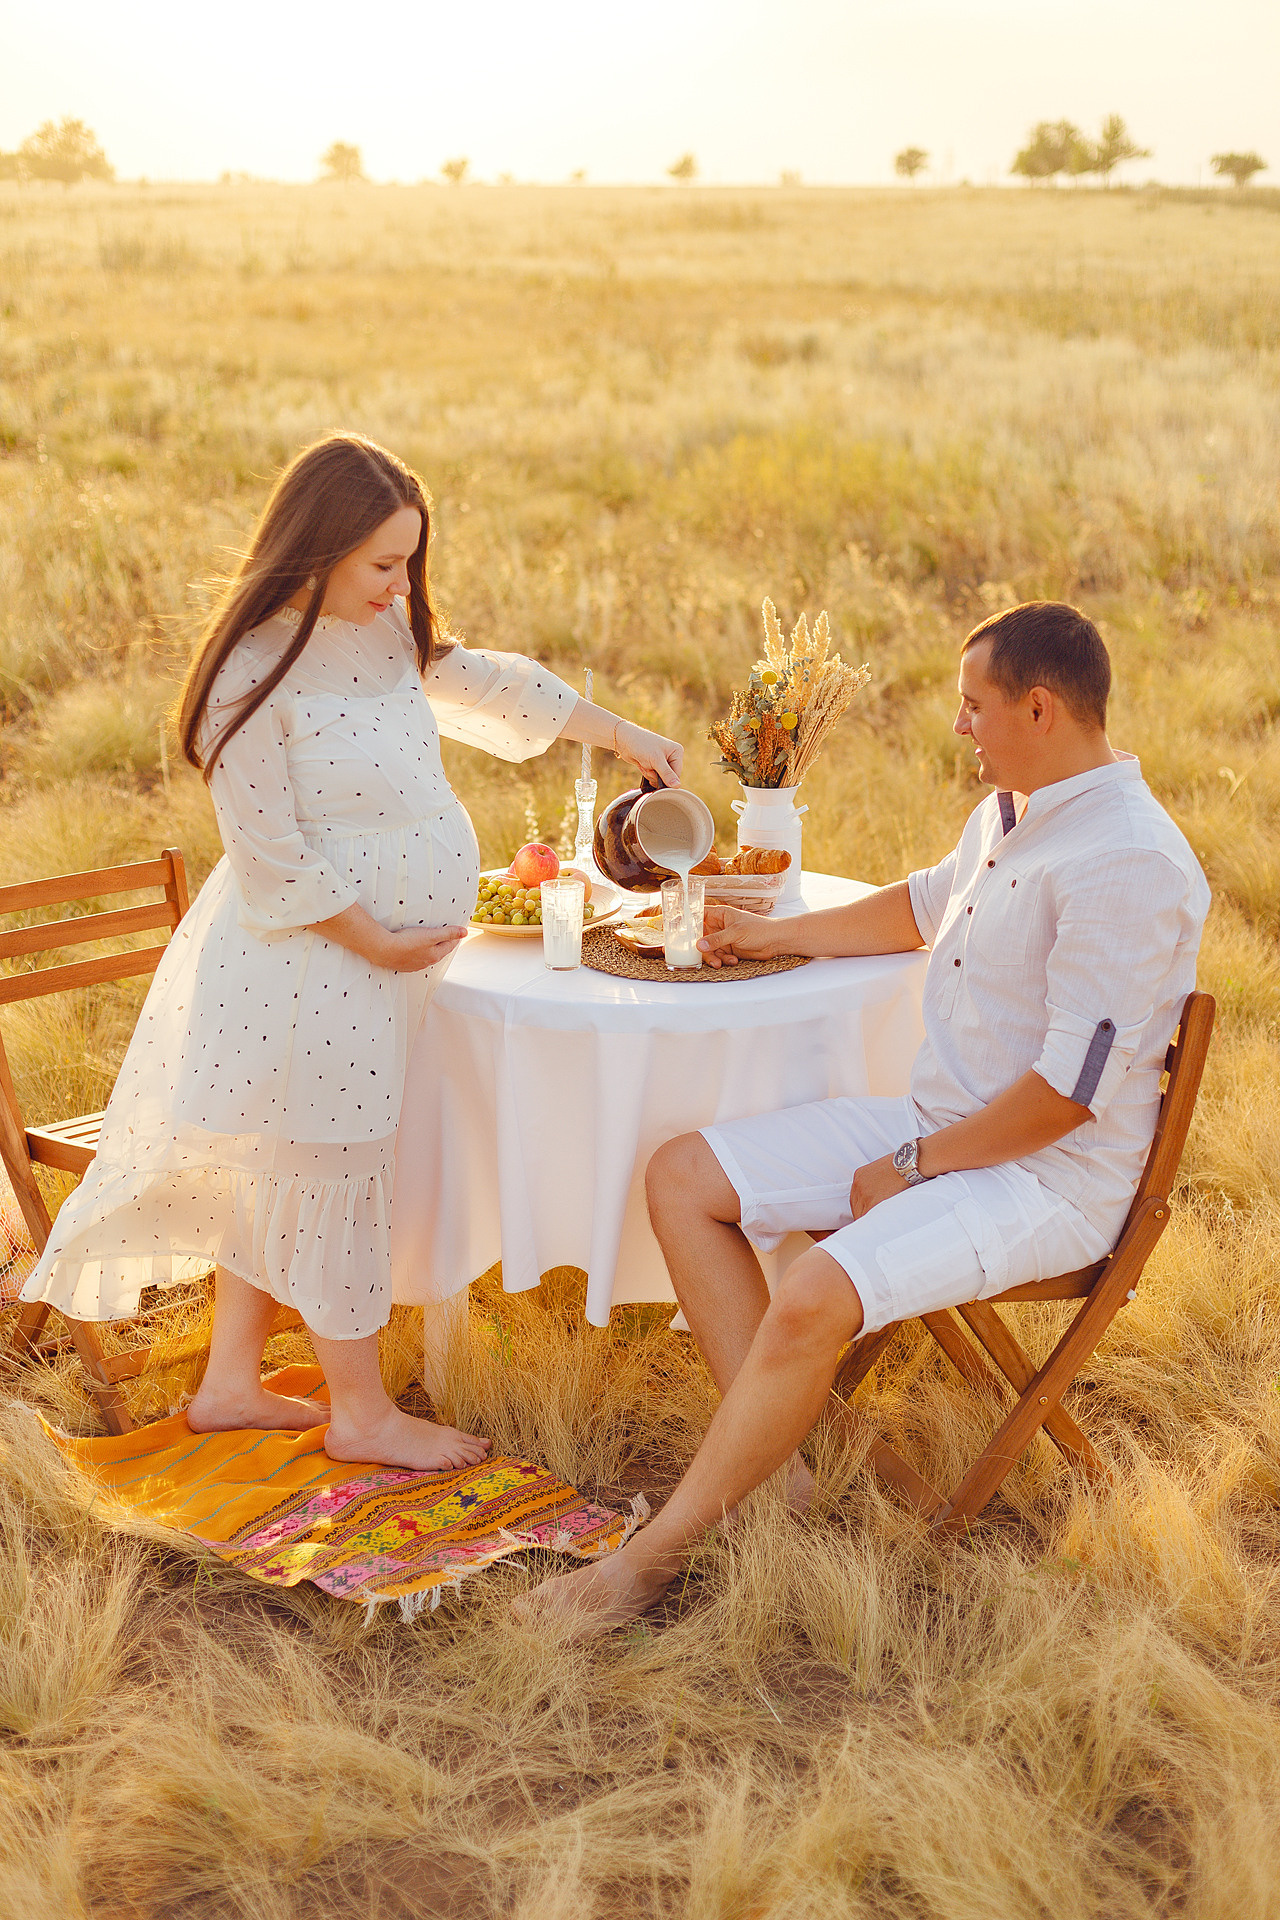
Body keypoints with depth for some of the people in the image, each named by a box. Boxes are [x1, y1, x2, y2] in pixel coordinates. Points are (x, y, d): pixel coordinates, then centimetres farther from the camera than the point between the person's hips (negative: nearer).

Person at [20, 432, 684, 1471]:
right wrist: (375, 941, -16)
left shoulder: (385, 631, 4)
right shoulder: (254, 674, -20)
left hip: (390, 946, 9)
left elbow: (483, 681, 18)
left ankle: (231, 1382, 31)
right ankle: (363, 1413, 19)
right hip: (309, 957, -8)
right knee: (329, 1171, 4)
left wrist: (624, 735, 19)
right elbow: (272, 855, -20)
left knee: (287, 1172, 17)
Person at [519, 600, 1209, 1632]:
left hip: (1049, 1178, -10)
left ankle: (656, 1551, -13)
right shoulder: (1009, 809, 9)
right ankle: (778, 1464, -3)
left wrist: (912, 1167, -16)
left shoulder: (1130, 865, -22)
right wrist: (777, 934, 33)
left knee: (812, 1303, -31)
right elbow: (926, 903, 31)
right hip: (939, 1127, 10)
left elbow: (1070, 1088, -24)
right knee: (683, 1176, 0)